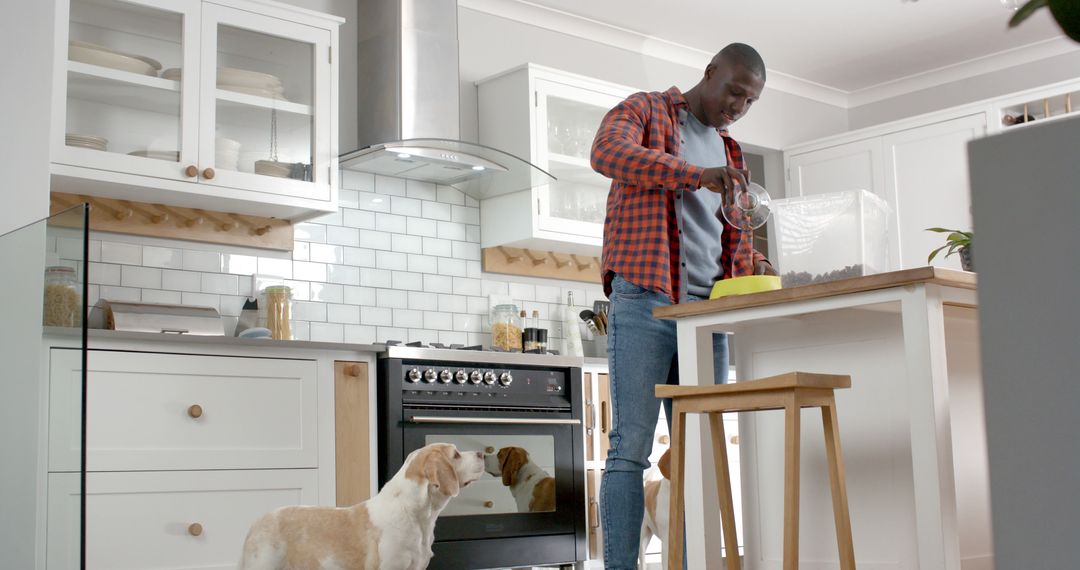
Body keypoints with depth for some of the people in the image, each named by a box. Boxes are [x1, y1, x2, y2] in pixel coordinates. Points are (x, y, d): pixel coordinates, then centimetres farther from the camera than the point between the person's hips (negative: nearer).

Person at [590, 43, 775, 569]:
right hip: (644, 303, -6)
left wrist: (758, 269, 5)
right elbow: (607, 151, -16)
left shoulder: (729, 153, 25)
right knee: (631, 446, -9)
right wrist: (699, 174, -23)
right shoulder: (644, 111, 7)